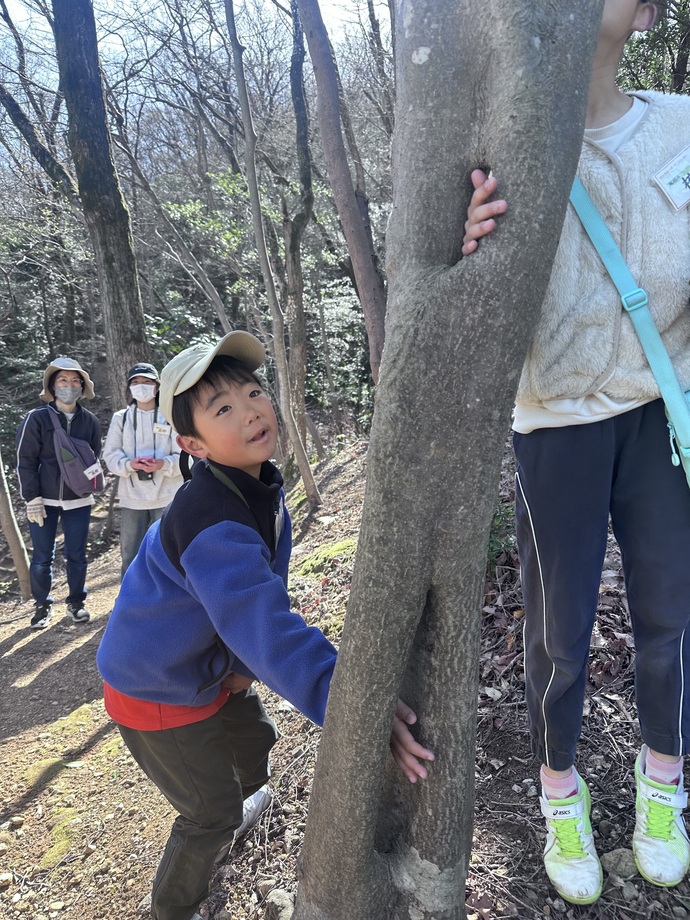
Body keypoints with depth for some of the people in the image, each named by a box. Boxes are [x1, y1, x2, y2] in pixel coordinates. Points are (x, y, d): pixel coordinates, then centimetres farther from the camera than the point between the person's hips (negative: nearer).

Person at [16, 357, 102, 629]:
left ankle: (76, 602, 26)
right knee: (42, 557, 6)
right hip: (44, 500, -1)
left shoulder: (90, 421, 1)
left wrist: (89, 488, 6)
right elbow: (25, 461, -5)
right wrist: (32, 499, -8)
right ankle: (42, 605, 23)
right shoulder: (37, 418, -6)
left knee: (77, 555, 9)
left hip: (78, 501, 2)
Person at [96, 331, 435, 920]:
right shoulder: (210, 523, -39)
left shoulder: (262, 488, -9)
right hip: (157, 690, -8)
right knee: (212, 816, 9)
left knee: (253, 741, 30)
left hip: (210, 666, 8)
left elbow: (260, 596, -1)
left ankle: (236, 806, 64)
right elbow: (267, 628, -47)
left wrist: (244, 663, -14)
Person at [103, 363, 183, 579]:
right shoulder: (120, 418, 8)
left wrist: (164, 464, -22)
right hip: (132, 498, 2)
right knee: (130, 556, 9)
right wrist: (129, 464, -17)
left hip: (166, 497, -2)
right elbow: (110, 455, 3)